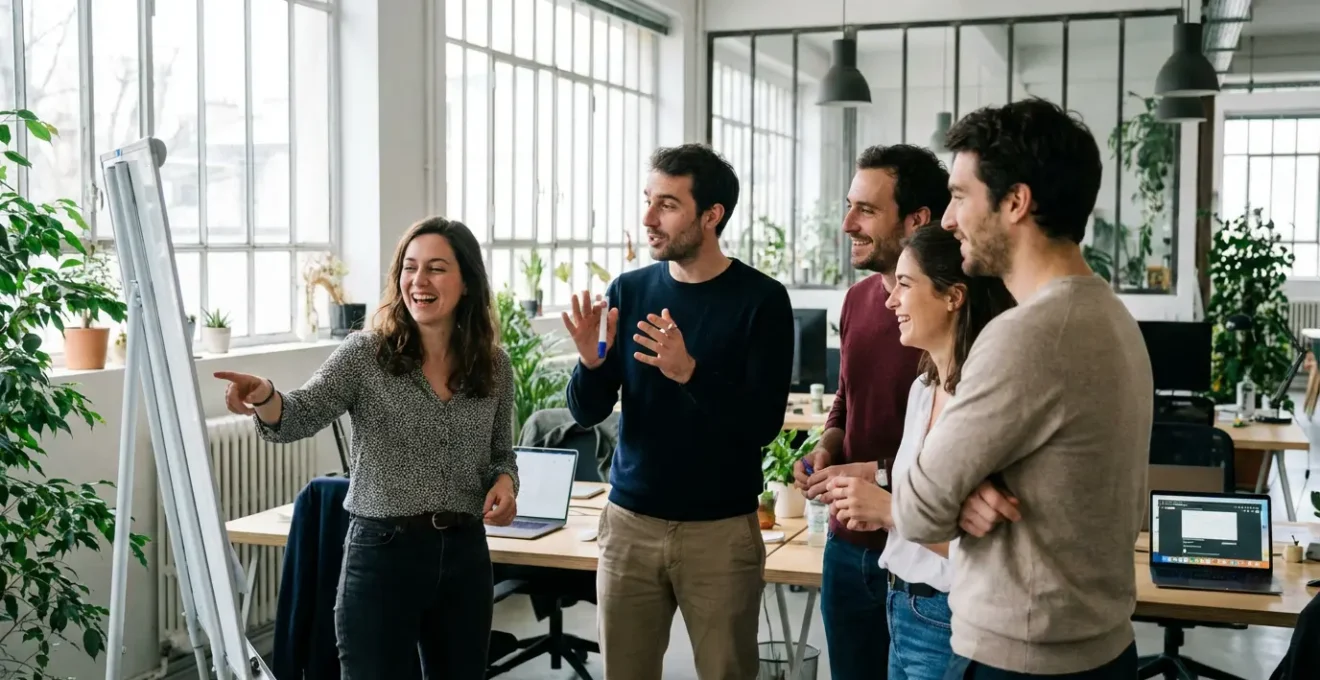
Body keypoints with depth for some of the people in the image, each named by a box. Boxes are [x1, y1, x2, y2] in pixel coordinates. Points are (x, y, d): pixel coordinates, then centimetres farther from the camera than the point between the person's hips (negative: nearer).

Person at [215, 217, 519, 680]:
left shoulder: (494, 366, 4)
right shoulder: (365, 354, -5)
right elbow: (303, 415, -19)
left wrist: (505, 481, -8)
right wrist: (266, 400, -41)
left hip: (465, 556, 4)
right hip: (382, 553, -3)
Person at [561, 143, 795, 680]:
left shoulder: (761, 299, -8)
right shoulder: (629, 290, 2)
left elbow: (764, 423, -14)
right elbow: (587, 413, 3)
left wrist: (689, 372, -28)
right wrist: (591, 361, -17)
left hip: (721, 529, -3)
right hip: (629, 521, 3)